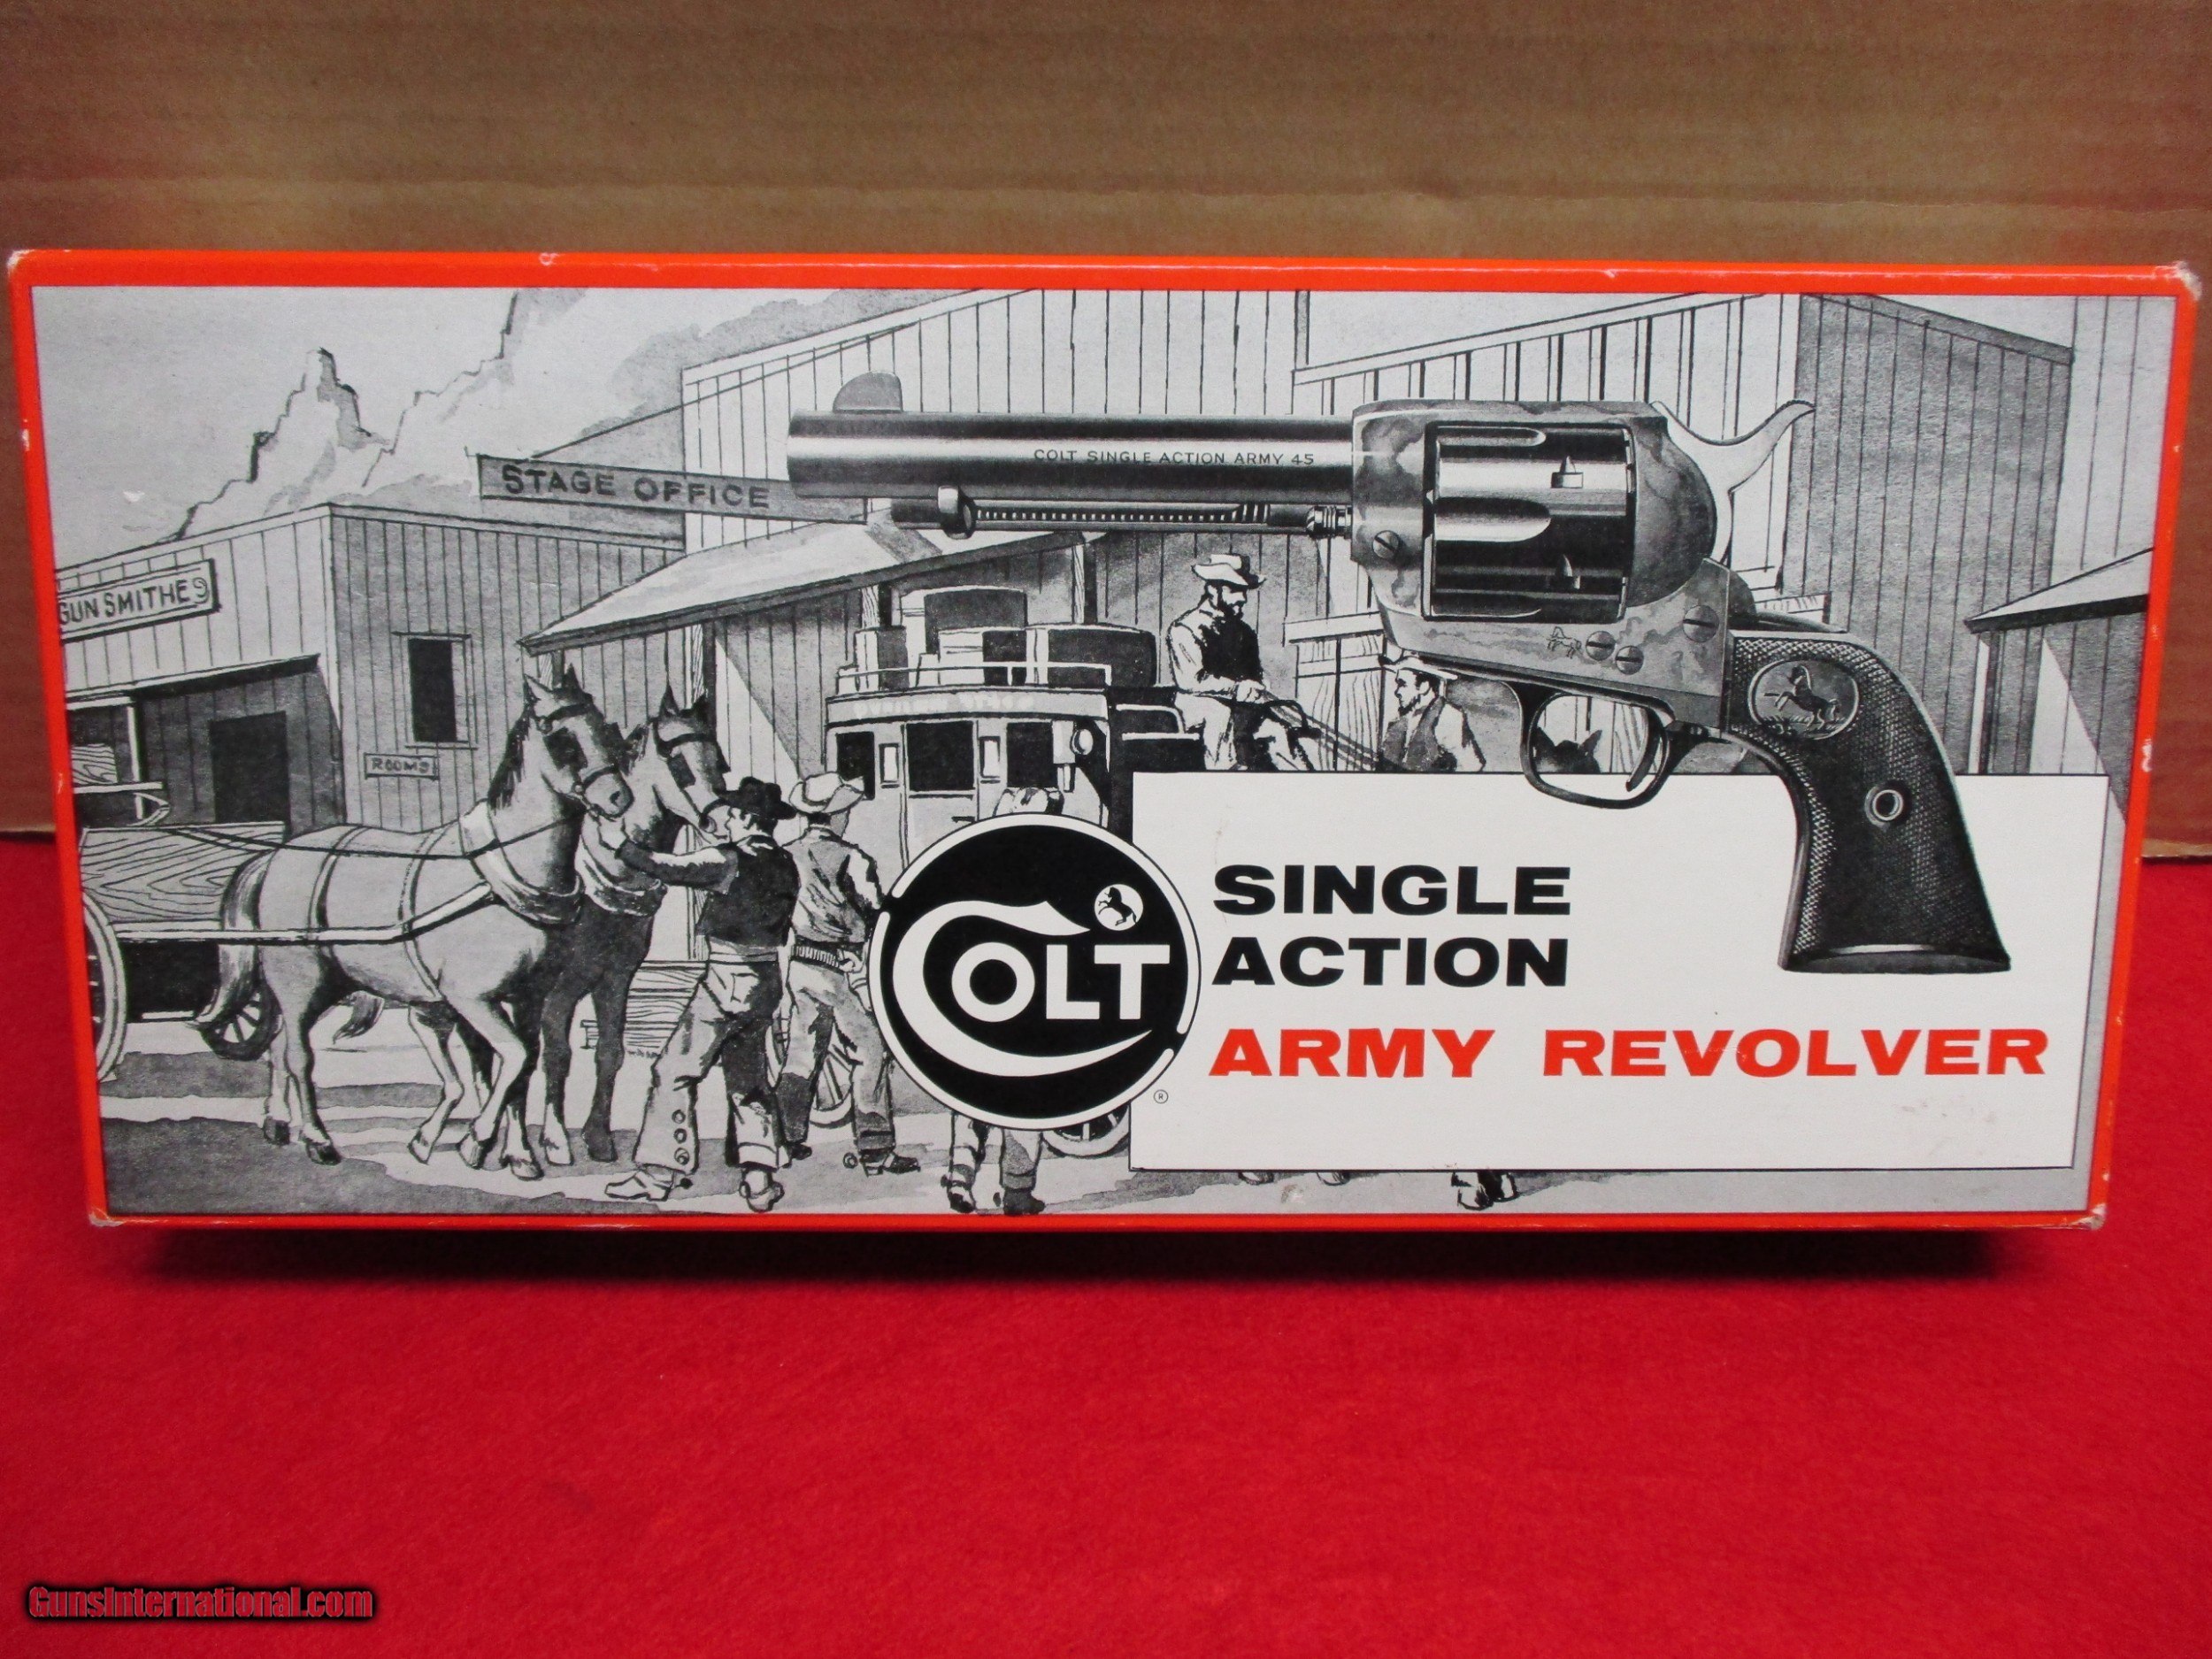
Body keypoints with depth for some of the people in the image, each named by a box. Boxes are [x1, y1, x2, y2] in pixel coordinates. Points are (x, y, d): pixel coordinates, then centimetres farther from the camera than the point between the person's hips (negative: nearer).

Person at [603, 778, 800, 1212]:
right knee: (748, 1079, 15)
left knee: (674, 1070, 2)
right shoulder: (784, 864, 7)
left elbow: (668, 867, -12)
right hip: (768, 984, 7)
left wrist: (622, 845, 4)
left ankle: (658, 1172, 5)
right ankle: (759, 1179, 11)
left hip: (727, 983, -7)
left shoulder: (730, 860, -13)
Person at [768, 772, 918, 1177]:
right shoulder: (850, 859, -11)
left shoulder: (787, 857, 6)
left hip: (798, 963, 7)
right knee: (871, 1052, -1)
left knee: (801, 1053, 15)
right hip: (839, 969, -7)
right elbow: (876, 916, -9)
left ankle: (788, 1140, 21)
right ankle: (875, 1150, -2)